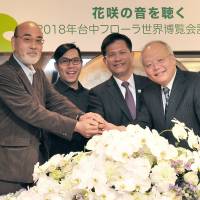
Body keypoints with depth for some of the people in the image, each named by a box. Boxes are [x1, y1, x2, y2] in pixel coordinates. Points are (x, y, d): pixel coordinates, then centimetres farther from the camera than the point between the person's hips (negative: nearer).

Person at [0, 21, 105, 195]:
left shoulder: (39, 74, 13)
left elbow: (56, 101, -1)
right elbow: (32, 112, -22)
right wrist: (76, 126, -23)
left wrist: (81, 116, -21)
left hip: (38, 159, 8)